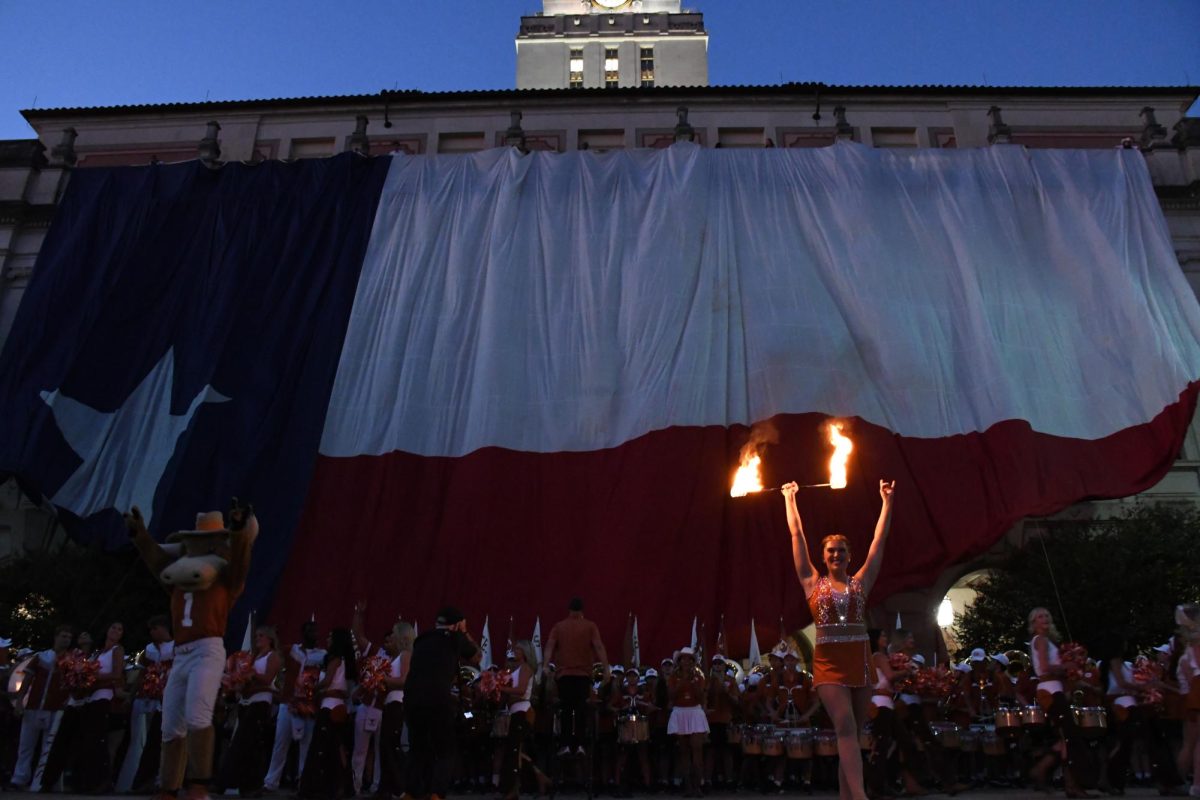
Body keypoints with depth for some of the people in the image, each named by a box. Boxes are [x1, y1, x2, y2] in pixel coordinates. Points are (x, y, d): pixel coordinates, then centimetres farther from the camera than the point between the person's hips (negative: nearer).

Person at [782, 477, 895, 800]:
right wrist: (790, 499, 17)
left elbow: (879, 539, 14)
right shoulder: (813, 583, 7)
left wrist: (887, 501, 17)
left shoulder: (861, 581, 11)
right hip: (828, 663, -3)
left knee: (850, 731, 6)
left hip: (860, 660, 3)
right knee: (845, 727, -16)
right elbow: (797, 535, 11)